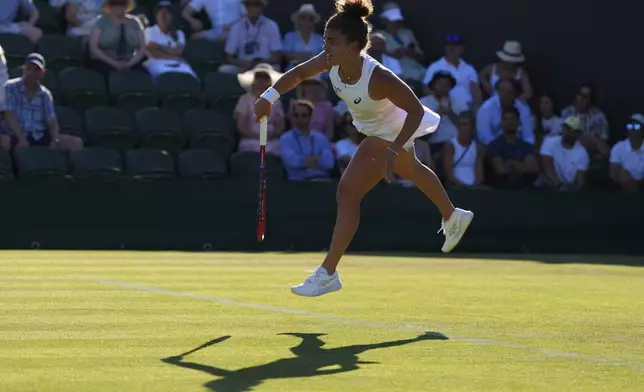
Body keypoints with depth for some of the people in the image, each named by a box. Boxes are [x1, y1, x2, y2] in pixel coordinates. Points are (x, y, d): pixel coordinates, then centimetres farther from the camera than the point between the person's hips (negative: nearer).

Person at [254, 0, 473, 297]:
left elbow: (416, 111, -34)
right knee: (410, 171, 33)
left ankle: (328, 274, -11)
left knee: (348, 192, -17)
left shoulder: (377, 78, -41)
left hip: (392, 133, -9)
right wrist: (270, 95, -23)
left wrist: (393, 150, -41)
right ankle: (453, 217, 62)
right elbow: (298, 74, -7)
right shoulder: (332, 62, -23)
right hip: (374, 129, 9)